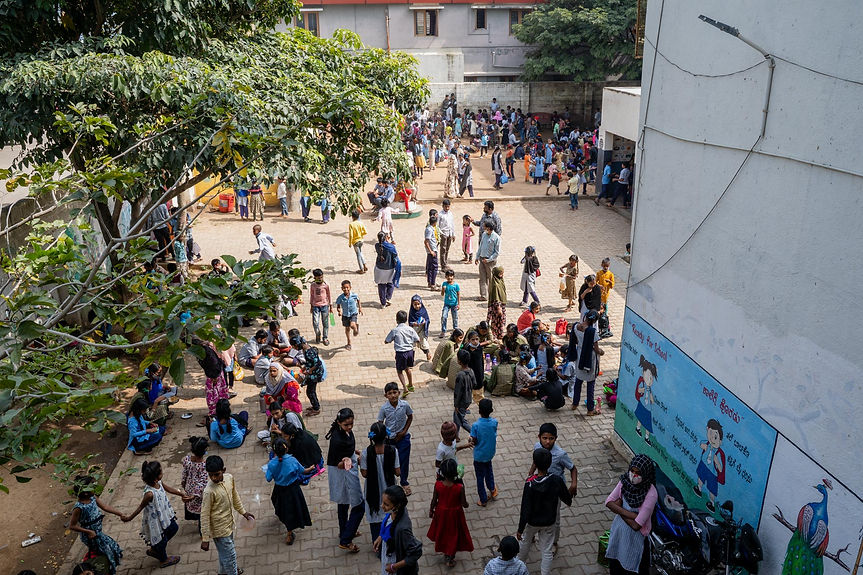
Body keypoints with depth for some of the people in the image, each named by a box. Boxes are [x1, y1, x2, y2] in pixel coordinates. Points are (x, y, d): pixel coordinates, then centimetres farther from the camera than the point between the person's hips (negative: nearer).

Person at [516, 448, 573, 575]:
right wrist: (569, 501, 21)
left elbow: (525, 509, -25)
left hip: (532, 522, 0)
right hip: (549, 522, 1)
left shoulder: (530, 484, -30)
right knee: (547, 552, 16)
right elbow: (567, 499, -4)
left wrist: (520, 529, -13)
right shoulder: (557, 480, -22)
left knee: (525, 542, 27)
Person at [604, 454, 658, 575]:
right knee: (615, 562, 24)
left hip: (635, 536, -4)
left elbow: (636, 525, -27)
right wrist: (630, 514, -26)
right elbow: (609, 502, -14)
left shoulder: (651, 494, -29)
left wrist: (618, 507, -15)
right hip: (618, 529, 4)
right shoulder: (625, 481, -14)